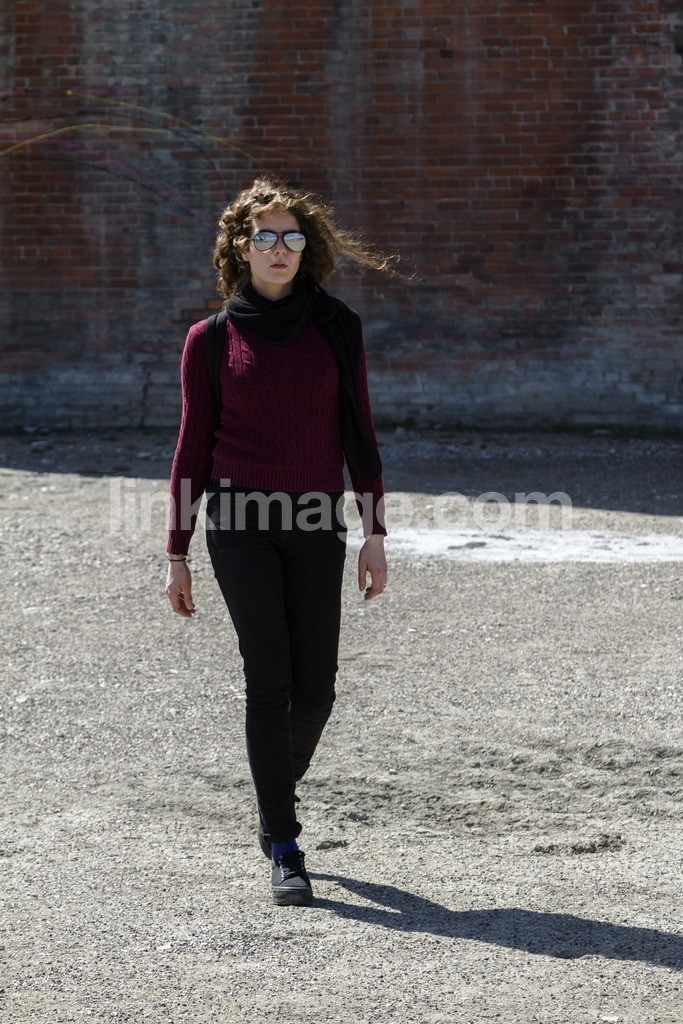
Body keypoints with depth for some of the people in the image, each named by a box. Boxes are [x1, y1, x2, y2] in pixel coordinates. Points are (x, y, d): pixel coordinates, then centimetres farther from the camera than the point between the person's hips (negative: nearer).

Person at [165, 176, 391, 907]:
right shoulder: (211, 340, 3)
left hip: (316, 525, 2)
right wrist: (177, 554, 5)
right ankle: (284, 851, 0)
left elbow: (357, 433, 8)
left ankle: (278, 790, 33)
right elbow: (193, 446, 6)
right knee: (269, 680, -8)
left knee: (315, 686, 1)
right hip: (239, 524, -2)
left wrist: (375, 531, 1)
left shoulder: (336, 328, 6)